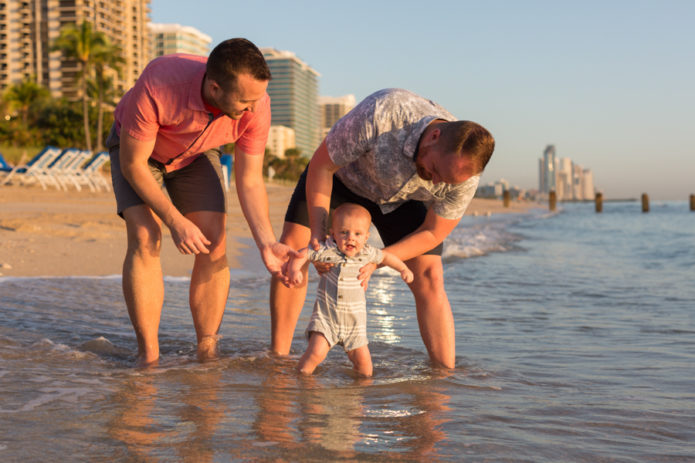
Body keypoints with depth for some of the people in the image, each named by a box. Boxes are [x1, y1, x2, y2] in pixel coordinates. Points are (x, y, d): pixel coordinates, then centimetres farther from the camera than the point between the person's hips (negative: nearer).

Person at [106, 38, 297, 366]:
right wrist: (175, 221, -32)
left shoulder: (255, 105, -31)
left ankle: (207, 355, -4)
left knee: (214, 243, -14)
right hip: (136, 148, -3)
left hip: (196, 154, 3)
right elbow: (132, 163, -28)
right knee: (144, 238, -22)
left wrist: (266, 243, -31)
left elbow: (250, 181, -20)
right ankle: (148, 358, -15)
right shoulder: (157, 87, -42)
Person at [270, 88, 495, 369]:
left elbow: (432, 233, -16)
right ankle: (278, 357, -4)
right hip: (343, 174, -1)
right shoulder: (381, 114, -43)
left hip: (401, 198, 1)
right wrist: (318, 236, -32)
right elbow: (320, 166, -28)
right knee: (291, 247, -14)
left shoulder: (464, 175, -32)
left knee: (429, 278, -14)